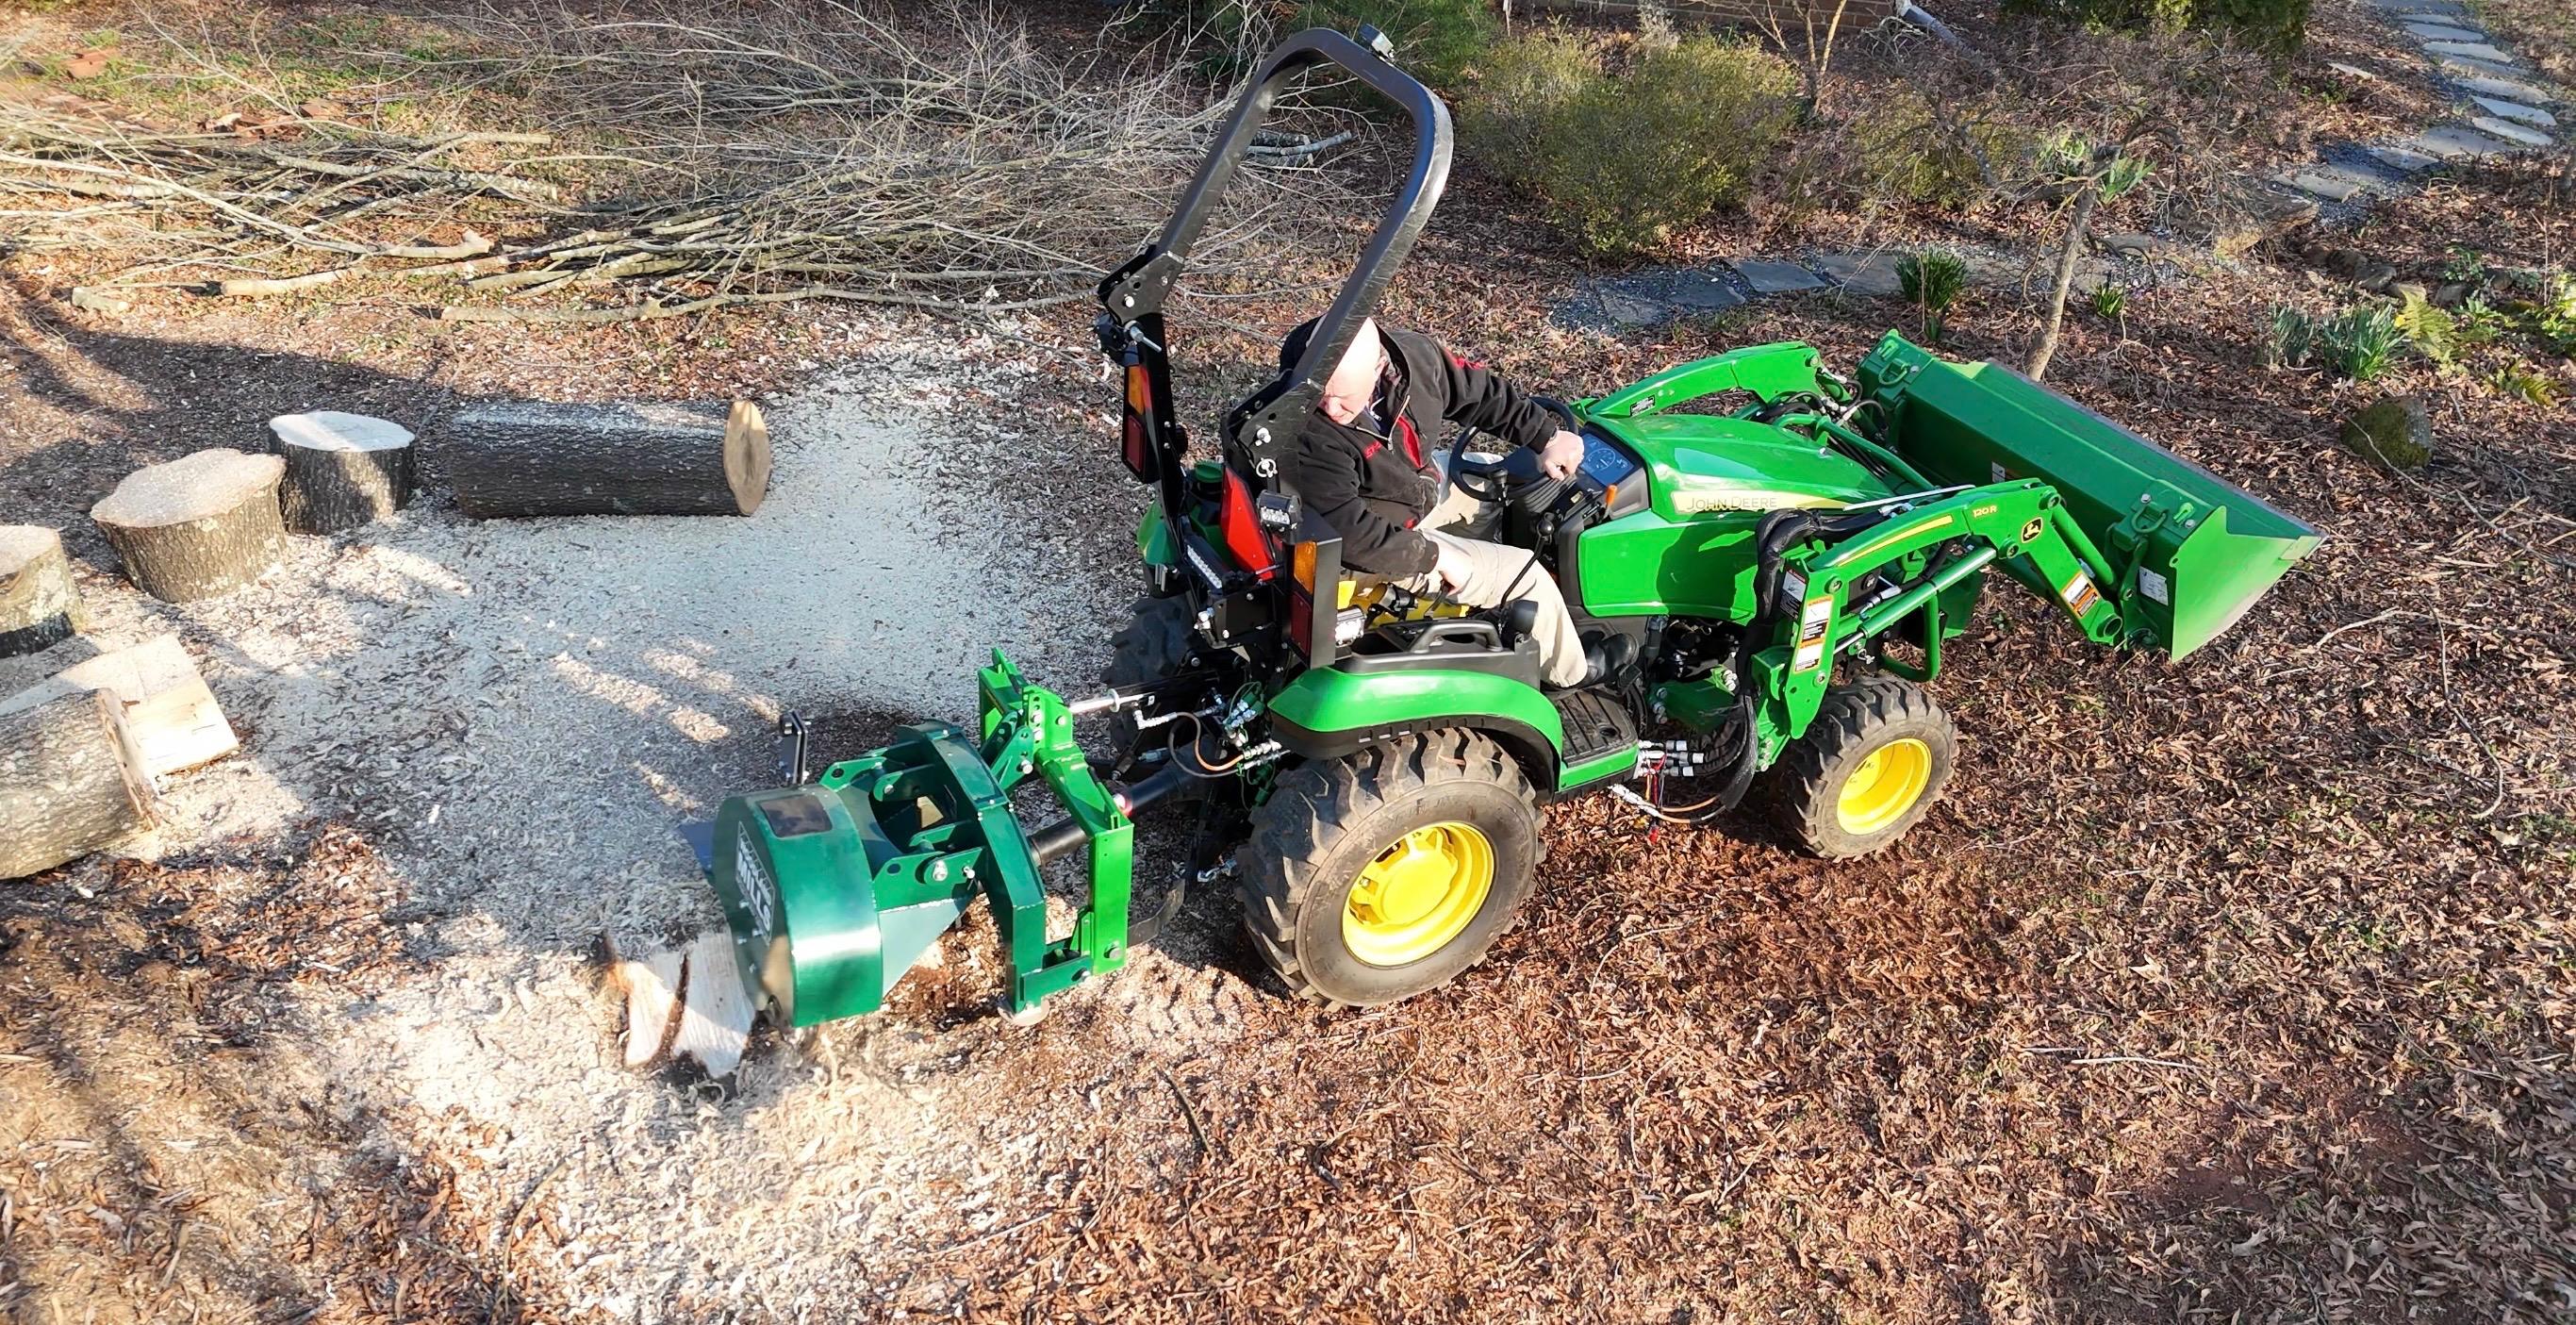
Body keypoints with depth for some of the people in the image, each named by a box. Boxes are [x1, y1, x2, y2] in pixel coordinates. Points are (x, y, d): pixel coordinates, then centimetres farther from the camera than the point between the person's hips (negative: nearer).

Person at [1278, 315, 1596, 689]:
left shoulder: (1410, 354, -19)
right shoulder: (1309, 437, -37)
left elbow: (1479, 393, -2)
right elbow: (1349, 532, -36)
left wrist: (1547, 436, -2)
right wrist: (1435, 556, -29)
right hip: (1382, 541, -7)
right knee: (1526, 577, -5)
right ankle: (1567, 671, 23)